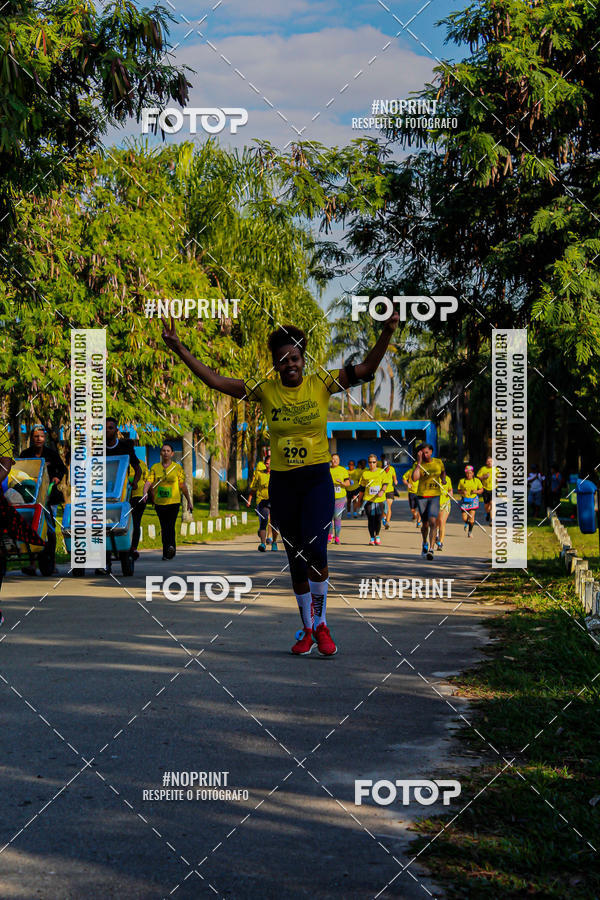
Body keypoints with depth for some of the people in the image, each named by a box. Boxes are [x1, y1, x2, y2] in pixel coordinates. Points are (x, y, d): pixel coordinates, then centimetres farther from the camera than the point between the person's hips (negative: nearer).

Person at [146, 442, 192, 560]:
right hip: (159, 502, 3)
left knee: (170, 526, -20)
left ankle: (171, 547, -35)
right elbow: (149, 482, -3)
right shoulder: (155, 467, 6)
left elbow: (183, 486, 9)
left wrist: (189, 501, 13)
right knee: (164, 528, 9)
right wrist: (145, 493, -23)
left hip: (173, 502, -3)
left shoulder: (177, 468, 3)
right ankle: (166, 552, 18)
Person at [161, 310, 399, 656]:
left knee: (315, 550, -20)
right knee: (297, 561, 9)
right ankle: (308, 630, 23)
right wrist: (181, 350, -6)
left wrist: (387, 334, -20)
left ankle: (321, 624, -3)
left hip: (317, 479, -2)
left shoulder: (321, 383, -2)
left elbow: (366, 370, -7)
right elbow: (216, 381, -1)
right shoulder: (265, 390, 1)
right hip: (282, 483, 2)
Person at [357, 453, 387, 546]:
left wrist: (382, 491, -20)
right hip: (368, 499, 0)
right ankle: (372, 538, 7)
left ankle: (377, 536, 23)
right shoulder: (365, 473, 7)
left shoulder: (381, 472, 6)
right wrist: (360, 500, 12)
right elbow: (362, 488, 12)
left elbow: (385, 483, 1)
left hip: (379, 499, 0)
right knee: (371, 519, -3)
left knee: (378, 519, 0)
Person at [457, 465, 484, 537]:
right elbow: (458, 490, 7)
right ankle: (467, 524, 33)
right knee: (464, 518, -4)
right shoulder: (462, 481, 2)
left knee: (471, 517, -12)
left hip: (473, 500, -1)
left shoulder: (477, 481, 2)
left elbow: (481, 490, 8)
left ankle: (470, 531, 8)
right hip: (465, 500, 1)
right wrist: (462, 492, -14)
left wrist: (476, 491, -12)